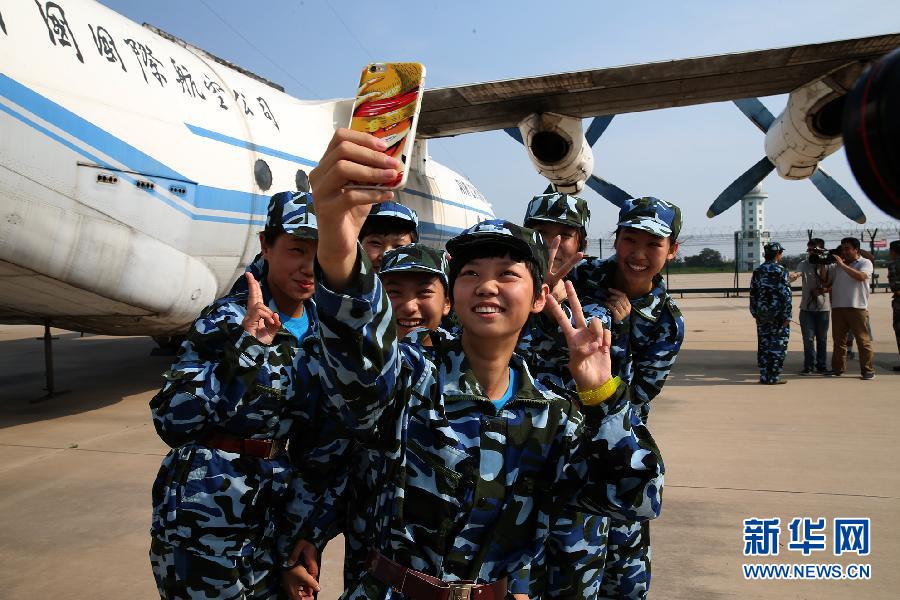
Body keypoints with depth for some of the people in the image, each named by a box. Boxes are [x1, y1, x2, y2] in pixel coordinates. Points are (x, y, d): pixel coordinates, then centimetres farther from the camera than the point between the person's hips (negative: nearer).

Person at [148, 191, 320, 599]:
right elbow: (171, 420, -23)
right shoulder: (229, 319, -16)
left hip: (275, 511, 6)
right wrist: (246, 345, -30)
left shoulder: (319, 327, 2)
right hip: (210, 512, -6)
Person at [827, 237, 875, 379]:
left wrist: (842, 265, -17)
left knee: (863, 339, -3)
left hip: (857, 307, -5)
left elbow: (861, 276, -18)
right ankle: (838, 368, 14)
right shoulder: (837, 265, 19)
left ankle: (867, 370, 2)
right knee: (838, 339, 8)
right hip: (838, 307, 5)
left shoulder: (865, 263, 4)